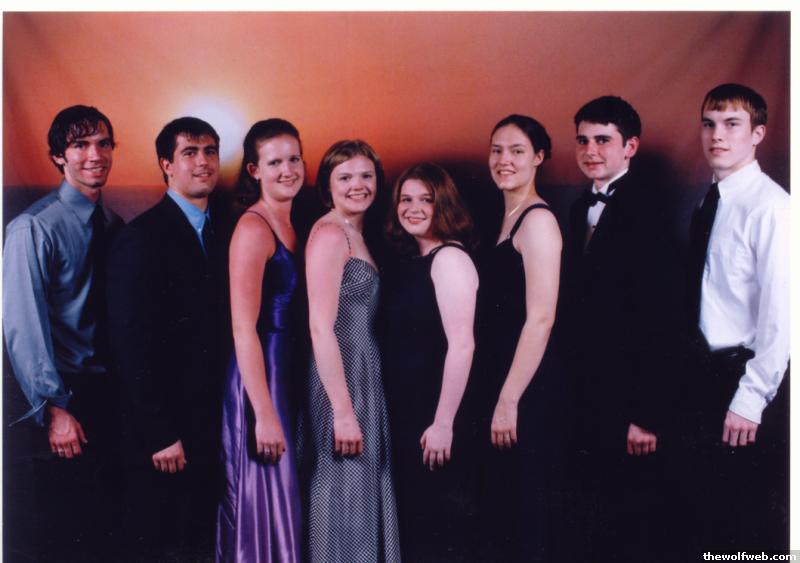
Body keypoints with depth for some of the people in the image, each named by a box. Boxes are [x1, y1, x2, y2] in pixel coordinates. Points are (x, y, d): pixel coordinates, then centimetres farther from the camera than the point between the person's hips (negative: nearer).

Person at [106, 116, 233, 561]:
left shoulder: (226, 229, 8)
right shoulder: (142, 237, -10)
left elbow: (224, 320, 6)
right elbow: (132, 343, -13)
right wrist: (158, 433, -14)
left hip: (214, 420, 5)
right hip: (164, 428, -5)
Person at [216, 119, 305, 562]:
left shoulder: (292, 223, 11)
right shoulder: (253, 229, -14)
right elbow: (243, 329, -19)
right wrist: (264, 414, -21)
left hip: (289, 374, 8)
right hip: (261, 378, -8)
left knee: (285, 501, 16)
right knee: (265, 503, 2)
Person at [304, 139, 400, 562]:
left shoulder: (354, 235, 15)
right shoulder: (329, 233, -12)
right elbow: (320, 326, -19)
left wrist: (355, 405, 10)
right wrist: (343, 411, -22)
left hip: (364, 379, 9)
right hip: (341, 383, -9)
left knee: (364, 492, 15)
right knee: (345, 496, -1)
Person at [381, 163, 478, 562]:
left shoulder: (449, 258, -13)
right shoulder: (409, 262, 12)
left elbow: (462, 344, -20)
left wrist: (443, 424, -22)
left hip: (434, 416, -8)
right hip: (403, 413, 8)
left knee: (439, 530, 4)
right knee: (409, 521, 18)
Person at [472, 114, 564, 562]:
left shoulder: (538, 220, -12)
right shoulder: (506, 219, 14)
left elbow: (541, 319, -19)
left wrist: (509, 400, -19)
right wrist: (496, 396, 11)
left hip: (526, 388, -9)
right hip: (497, 379, 9)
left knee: (527, 511, 1)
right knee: (498, 504, 17)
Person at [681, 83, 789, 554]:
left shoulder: (770, 206, -14)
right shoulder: (710, 203, 9)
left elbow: (782, 311, -18)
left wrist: (750, 399, -17)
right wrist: (697, 374, 7)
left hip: (746, 378, -7)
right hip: (707, 374, 7)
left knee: (755, 522, 5)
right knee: (709, 509, 18)